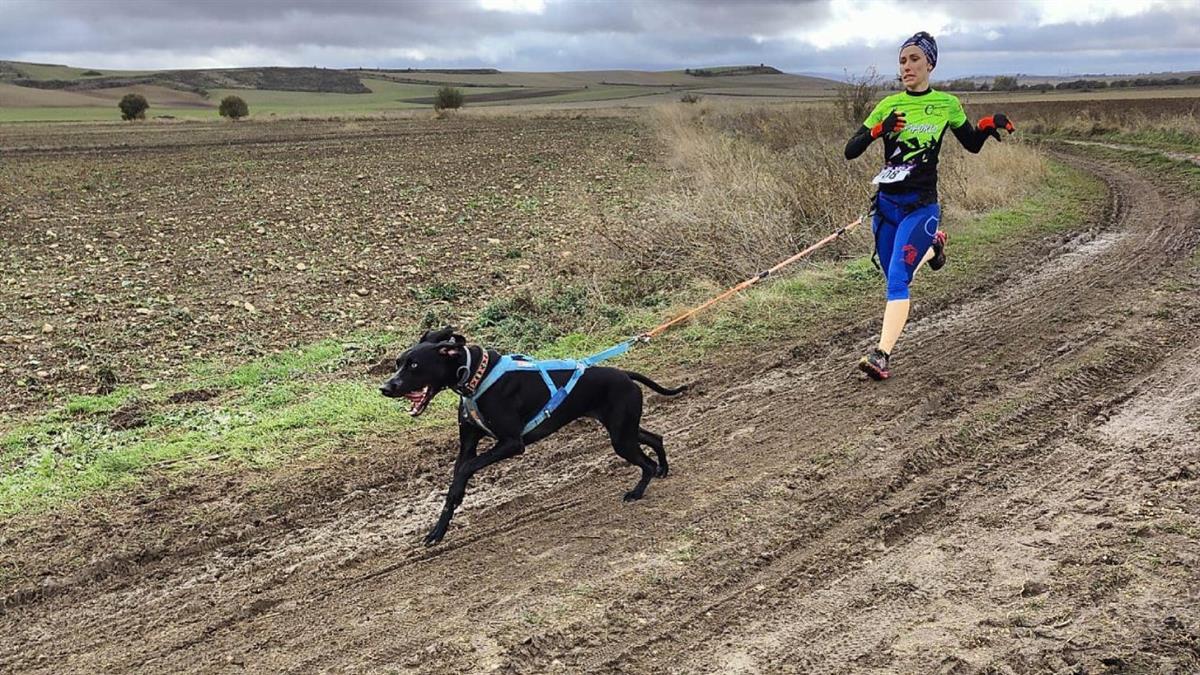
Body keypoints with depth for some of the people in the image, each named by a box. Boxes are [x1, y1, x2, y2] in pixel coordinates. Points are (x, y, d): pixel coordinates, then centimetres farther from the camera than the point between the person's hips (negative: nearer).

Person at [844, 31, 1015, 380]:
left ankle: (882, 355, -20)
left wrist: (989, 125, -7)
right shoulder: (889, 105, 3)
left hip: (920, 206, -3)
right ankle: (932, 245, 46)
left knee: (897, 280, -17)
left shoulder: (947, 104, 1)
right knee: (894, 276, 16)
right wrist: (878, 129, -20)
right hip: (886, 203, 4)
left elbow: (972, 144, 15)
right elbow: (850, 152, -1)